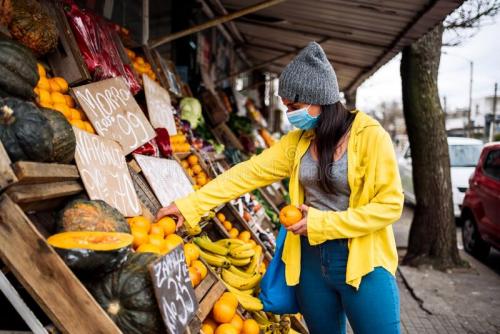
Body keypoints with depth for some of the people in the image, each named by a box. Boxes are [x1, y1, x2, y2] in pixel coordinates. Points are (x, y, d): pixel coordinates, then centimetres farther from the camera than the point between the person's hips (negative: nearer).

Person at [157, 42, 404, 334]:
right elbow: (247, 174, 1)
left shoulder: (370, 136, -12)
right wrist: (189, 205, -4)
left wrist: (323, 223, -18)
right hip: (311, 261, 5)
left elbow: (390, 204, -15)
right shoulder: (297, 141, 4)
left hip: (364, 265, -5)